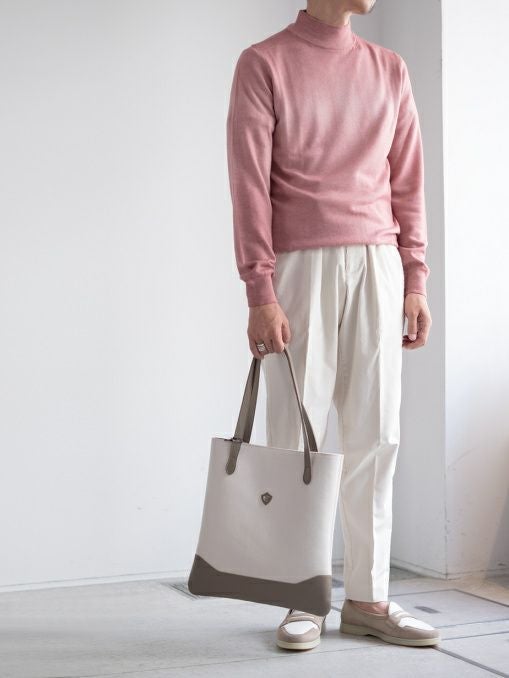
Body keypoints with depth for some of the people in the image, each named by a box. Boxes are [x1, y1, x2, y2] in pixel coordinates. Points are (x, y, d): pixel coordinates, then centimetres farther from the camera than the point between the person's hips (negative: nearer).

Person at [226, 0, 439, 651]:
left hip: (378, 265, 4)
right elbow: (249, 183, -6)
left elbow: (408, 183, 13)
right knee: (295, 436, -1)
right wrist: (260, 293, -12)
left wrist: (415, 282, 7)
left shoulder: (389, 69, 14)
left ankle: (367, 597, 13)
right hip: (299, 267, -4)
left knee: (375, 436, 4)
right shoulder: (263, 64, 1)